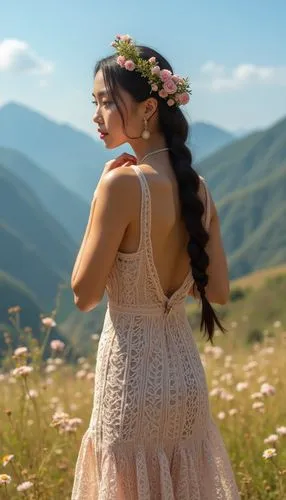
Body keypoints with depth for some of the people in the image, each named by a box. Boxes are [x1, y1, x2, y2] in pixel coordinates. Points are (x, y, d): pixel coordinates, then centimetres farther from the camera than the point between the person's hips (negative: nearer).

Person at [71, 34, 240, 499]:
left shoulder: (122, 183, -19)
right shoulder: (197, 187, 2)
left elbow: (85, 294, -12)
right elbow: (218, 291, 7)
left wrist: (103, 192, -6)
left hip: (132, 374, -7)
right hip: (185, 371, 7)